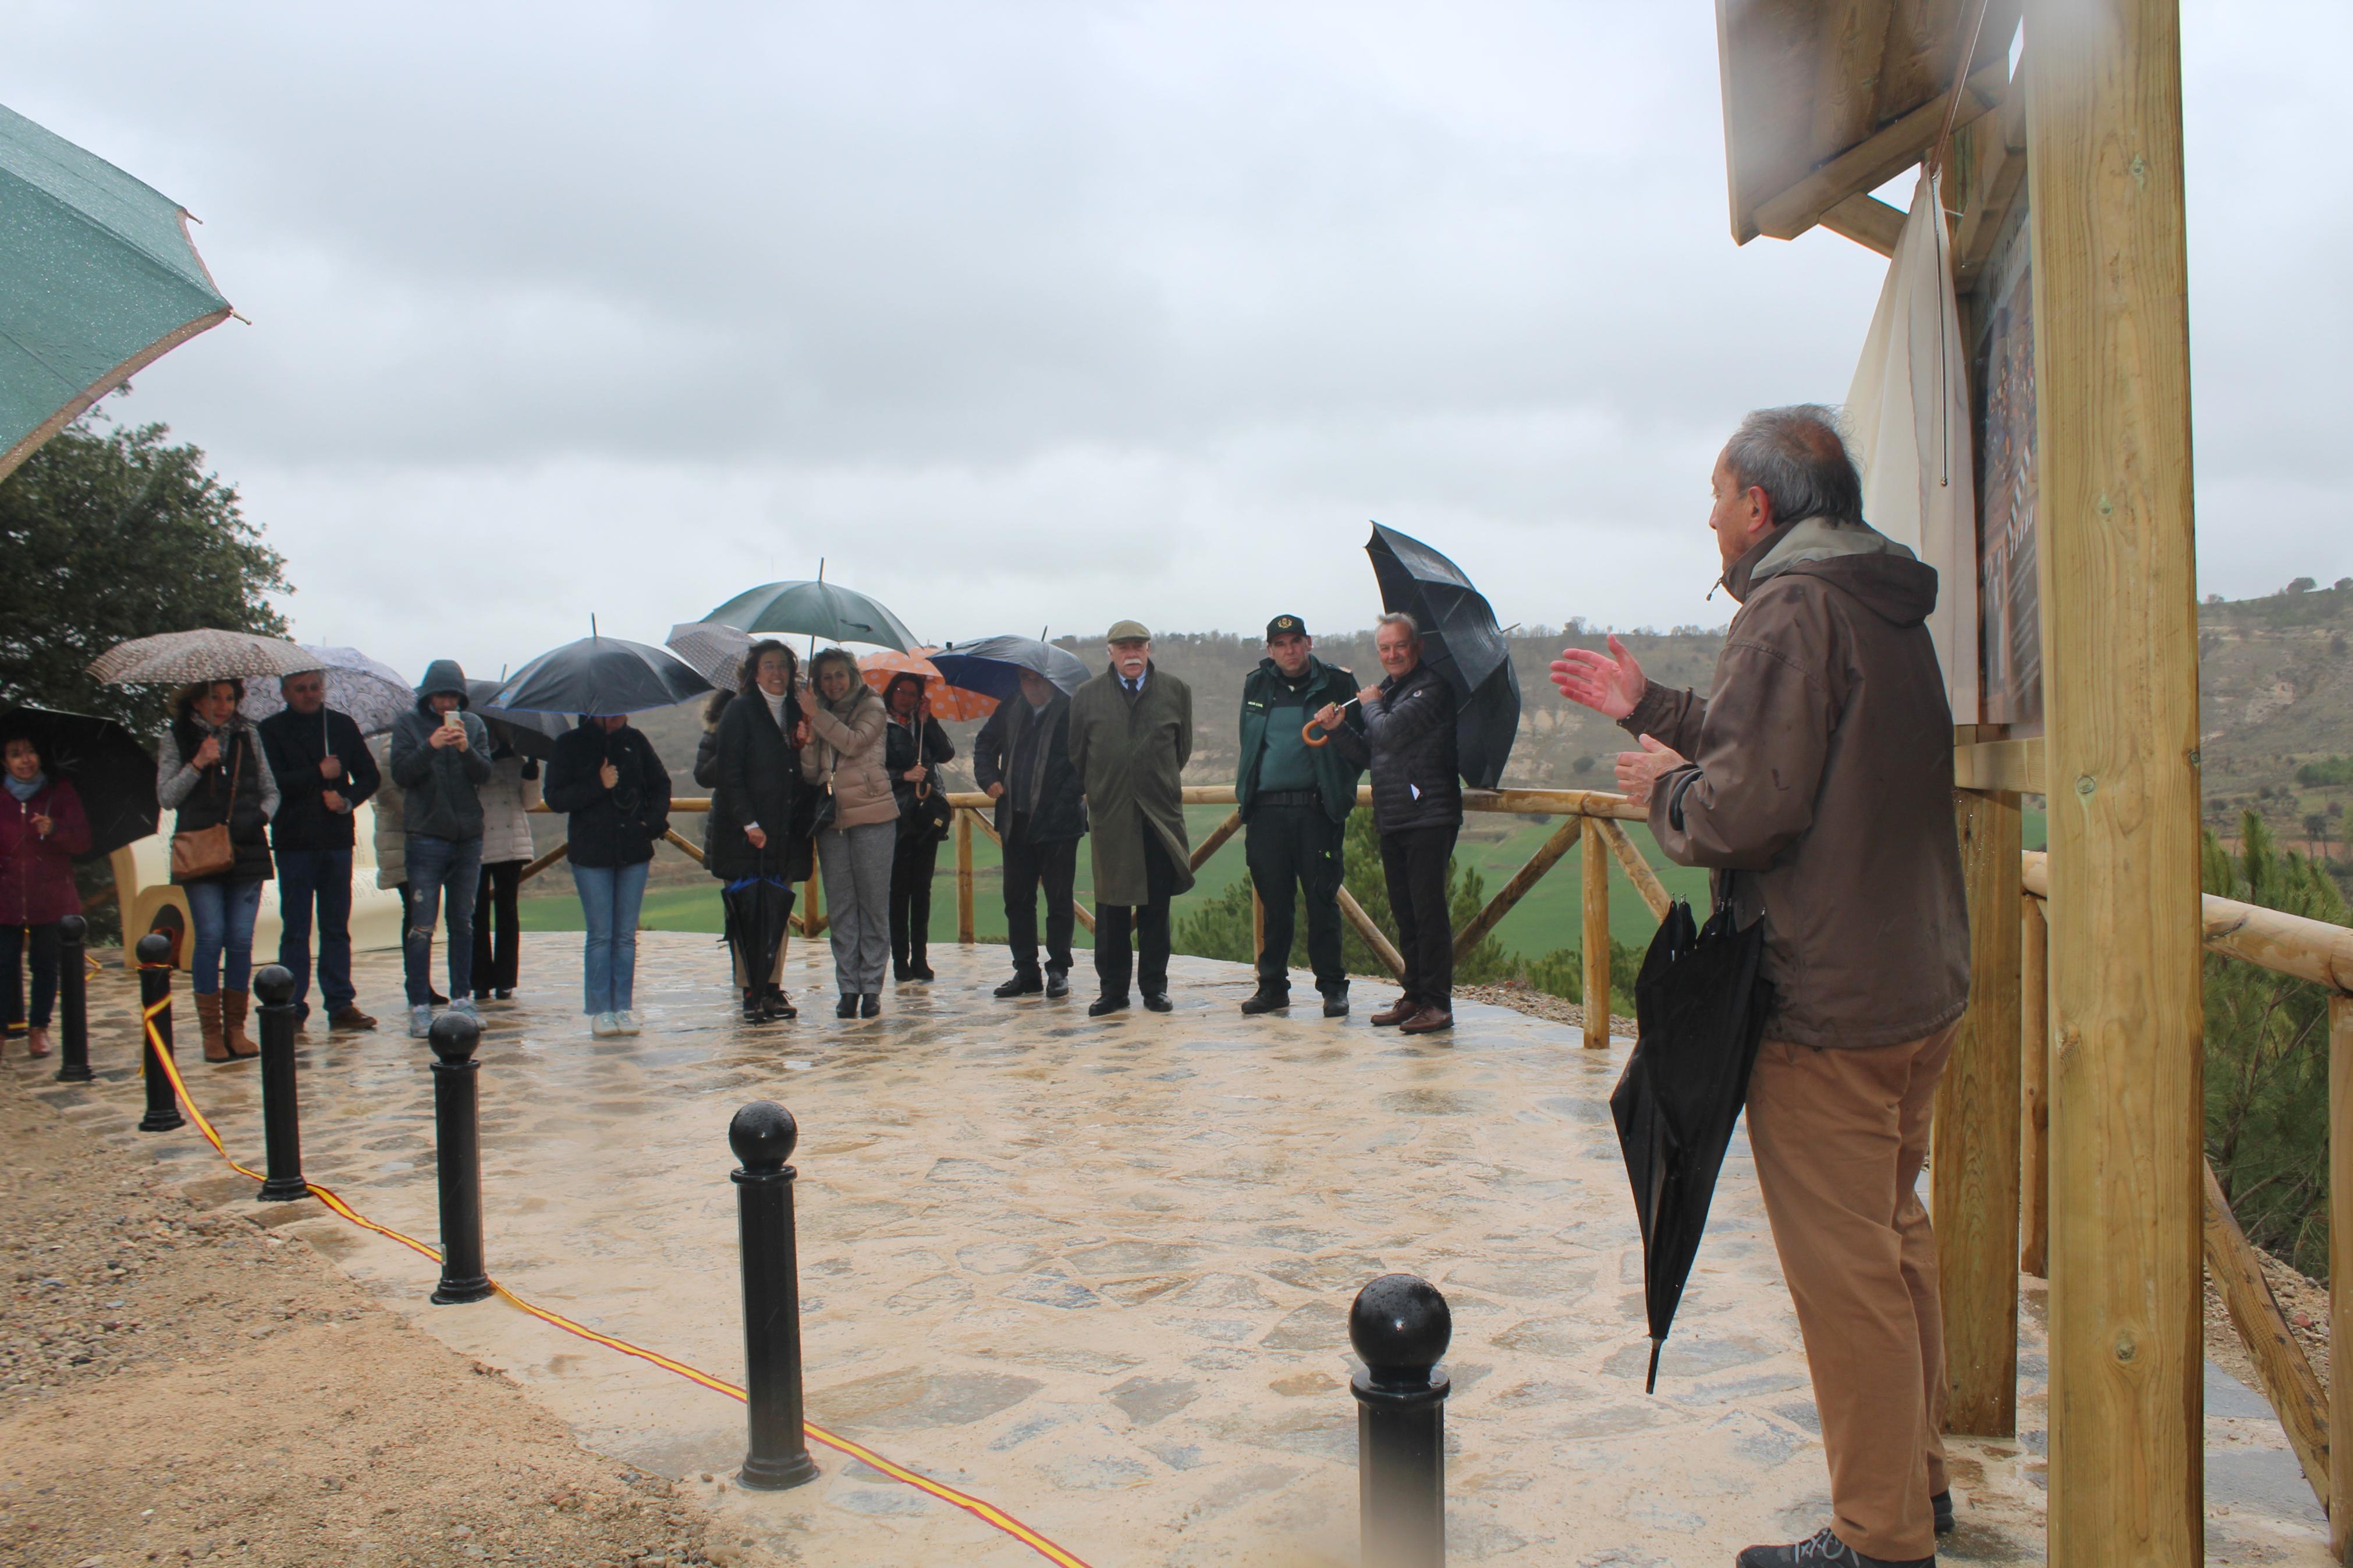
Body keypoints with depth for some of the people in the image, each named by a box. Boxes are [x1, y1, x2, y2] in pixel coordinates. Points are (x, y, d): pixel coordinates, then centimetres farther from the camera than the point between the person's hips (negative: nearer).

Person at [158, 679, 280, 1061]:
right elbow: (166, 797, -1)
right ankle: (211, 1032, -1)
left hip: (247, 853, 2)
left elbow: (271, 792, 15)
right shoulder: (175, 738, 6)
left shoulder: (248, 736, 13)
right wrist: (197, 764, -13)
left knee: (241, 940, 0)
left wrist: (260, 817, -4)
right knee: (210, 937, -8)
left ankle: (236, 1028, 8)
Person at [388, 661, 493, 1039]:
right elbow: (401, 774, -9)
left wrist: (466, 749, -19)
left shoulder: (474, 725, 8)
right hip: (425, 836, -3)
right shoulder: (409, 724, 2)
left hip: (468, 838, 3)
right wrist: (431, 746, -21)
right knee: (422, 926, -5)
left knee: (463, 923, 9)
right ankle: (420, 1007, -2)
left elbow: (484, 775, -2)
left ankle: (462, 999, 17)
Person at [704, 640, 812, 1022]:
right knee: (749, 911, -5)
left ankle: (772, 988, 11)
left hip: (784, 833, 5)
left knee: (778, 912, 5)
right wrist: (749, 822, -15)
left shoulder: (794, 713, 15)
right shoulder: (739, 710, -2)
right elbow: (728, 773, -8)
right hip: (743, 833, -5)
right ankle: (751, 993, 0)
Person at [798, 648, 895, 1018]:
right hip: (831, 820, 4)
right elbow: (810, 773, 9)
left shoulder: (871, 707, 5)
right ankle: (848, 988, 7)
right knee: (840, 907, 2)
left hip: (872, 815, -4)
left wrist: (816, 715, -10)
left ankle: (871, 987, 2)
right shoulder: (819, 717, 18)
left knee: (873, 903, -2)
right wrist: (806, 737, -5)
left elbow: (854, 742, -14)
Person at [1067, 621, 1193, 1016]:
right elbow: (1076, 755, 12)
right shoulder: (1087, 696, 5)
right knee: (1111, 908, 2)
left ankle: (1154, 987, 15)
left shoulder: (1175, 691, 7)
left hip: (1160, 813, 0)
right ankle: (1113, 989, 10)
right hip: (1110, 815, 0)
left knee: (1157, 907, 5)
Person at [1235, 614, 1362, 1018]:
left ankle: (1333, 988, 8)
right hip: (1266, 810, 3)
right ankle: (1272, 985, 15)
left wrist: (1341, 787, -5)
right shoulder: (1256, 686, 12)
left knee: (1322, 901, -1)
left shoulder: (1337, 684, 2)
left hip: (1317, 809, -3)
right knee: (1274, 903, 6)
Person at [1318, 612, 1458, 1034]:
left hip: (1429, 817, -8)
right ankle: (1414, 996, 20)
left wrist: (1371, 704, 1)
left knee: (1428, 910, -8)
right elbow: (1368, 755, 19)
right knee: (1405, 913, 12)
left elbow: (1389, 733, -19)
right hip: (1391, 820, 9)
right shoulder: (1387, 691, 19)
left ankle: (1437, 1003, -3)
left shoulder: (1431, 688, -8)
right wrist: (1337, 728, 3)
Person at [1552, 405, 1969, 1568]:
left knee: (1846, 1267, 0)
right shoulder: (1889, 609, 14)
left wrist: (1666, 792, -5)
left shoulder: (1791, 607, -16)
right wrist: (1650, 710, 24)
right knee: (1894, 1237, 21)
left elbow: (1749, 801, -25)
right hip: (1919, 981, 10)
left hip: (1826, 1000, -10)